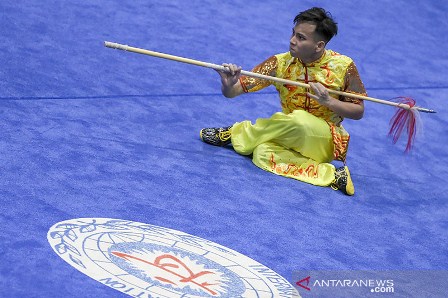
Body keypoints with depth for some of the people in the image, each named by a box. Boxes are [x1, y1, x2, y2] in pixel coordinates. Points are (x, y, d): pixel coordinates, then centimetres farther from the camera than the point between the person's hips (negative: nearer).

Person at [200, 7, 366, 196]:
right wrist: (228, 86, -35)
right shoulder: (280, 63, -7)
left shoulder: (344, 66, -11)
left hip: (327, 142, -2)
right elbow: (232, 92, -11)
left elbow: (358, 112, -2)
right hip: (291, 136, 2)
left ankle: (237, 134, -9)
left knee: (300, 120, -33)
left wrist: (328, 101, -20)